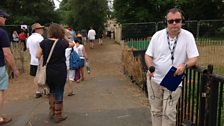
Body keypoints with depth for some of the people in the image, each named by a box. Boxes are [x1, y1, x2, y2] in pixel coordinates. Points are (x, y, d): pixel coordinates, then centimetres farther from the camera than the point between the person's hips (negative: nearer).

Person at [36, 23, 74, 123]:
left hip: (48, 71, 3)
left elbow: (38, 56, -4)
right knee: (59, 93, 10)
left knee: (52, 91, 26)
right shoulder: (62, 43, -9)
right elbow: (72, 44, 9)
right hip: (60, 72, -3)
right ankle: (58, 116, 20)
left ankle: (51, 111, 30)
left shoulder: (44, 42, -4)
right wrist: (64, 37, 7)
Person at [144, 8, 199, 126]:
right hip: (154, 79, 2)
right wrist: (150, 67, -20)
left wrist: (184, 65, -31)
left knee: (169, 113, 2)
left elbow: (193, 58, -9)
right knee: (156, 111, 14)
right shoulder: (157, 35, -5)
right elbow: (148, 55, 0)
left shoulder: (188, 36, -9)